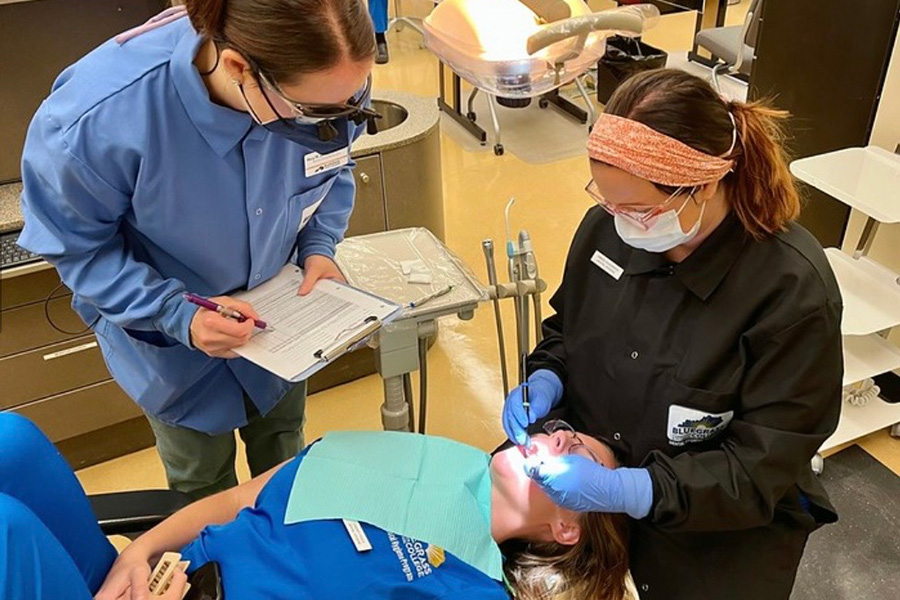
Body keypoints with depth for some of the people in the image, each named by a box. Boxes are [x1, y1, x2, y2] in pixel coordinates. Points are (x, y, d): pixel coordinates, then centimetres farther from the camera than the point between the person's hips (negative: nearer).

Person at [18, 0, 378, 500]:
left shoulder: (329, 78, -28)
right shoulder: (99, 117, -39)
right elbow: (76, 243, -20)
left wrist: (320, 247, -18)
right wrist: (176, 314, -31)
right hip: (168, 330, -3)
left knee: (285, 462, 28)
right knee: (204, 484, 21)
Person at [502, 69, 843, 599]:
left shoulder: (793, 290, -23)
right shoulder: (609, 226, -10)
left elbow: (761, 470, -20)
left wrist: (628, 491, -32)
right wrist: (545, 382, -12)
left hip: (720, 531, -3)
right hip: (581, 470, 4)